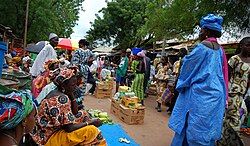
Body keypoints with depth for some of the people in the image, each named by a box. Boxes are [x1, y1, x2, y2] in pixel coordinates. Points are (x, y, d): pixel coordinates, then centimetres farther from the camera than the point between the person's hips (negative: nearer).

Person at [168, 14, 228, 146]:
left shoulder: (202, 47, -14)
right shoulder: (219, 49, 10)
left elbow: (188, 65, -6)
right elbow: (222, 73, 16)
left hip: (201, 95, -8)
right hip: (216, 94, 8)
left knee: (196, 131, 2)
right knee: (206, 132, 14)